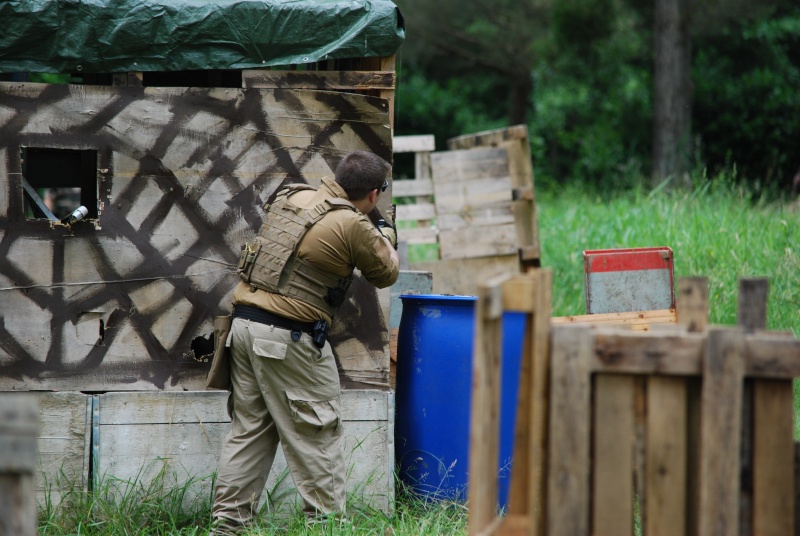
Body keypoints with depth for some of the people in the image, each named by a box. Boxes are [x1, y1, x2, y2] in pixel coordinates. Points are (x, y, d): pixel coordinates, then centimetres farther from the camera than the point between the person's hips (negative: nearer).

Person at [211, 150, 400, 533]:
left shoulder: (291, 198, 9)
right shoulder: (353, 225, -12)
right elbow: (386, 273, 4)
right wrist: (387, 241, 24)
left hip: (244, 324, 7)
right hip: (289, 339, -7)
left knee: (248, 430, 13)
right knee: (318, 436, 2)